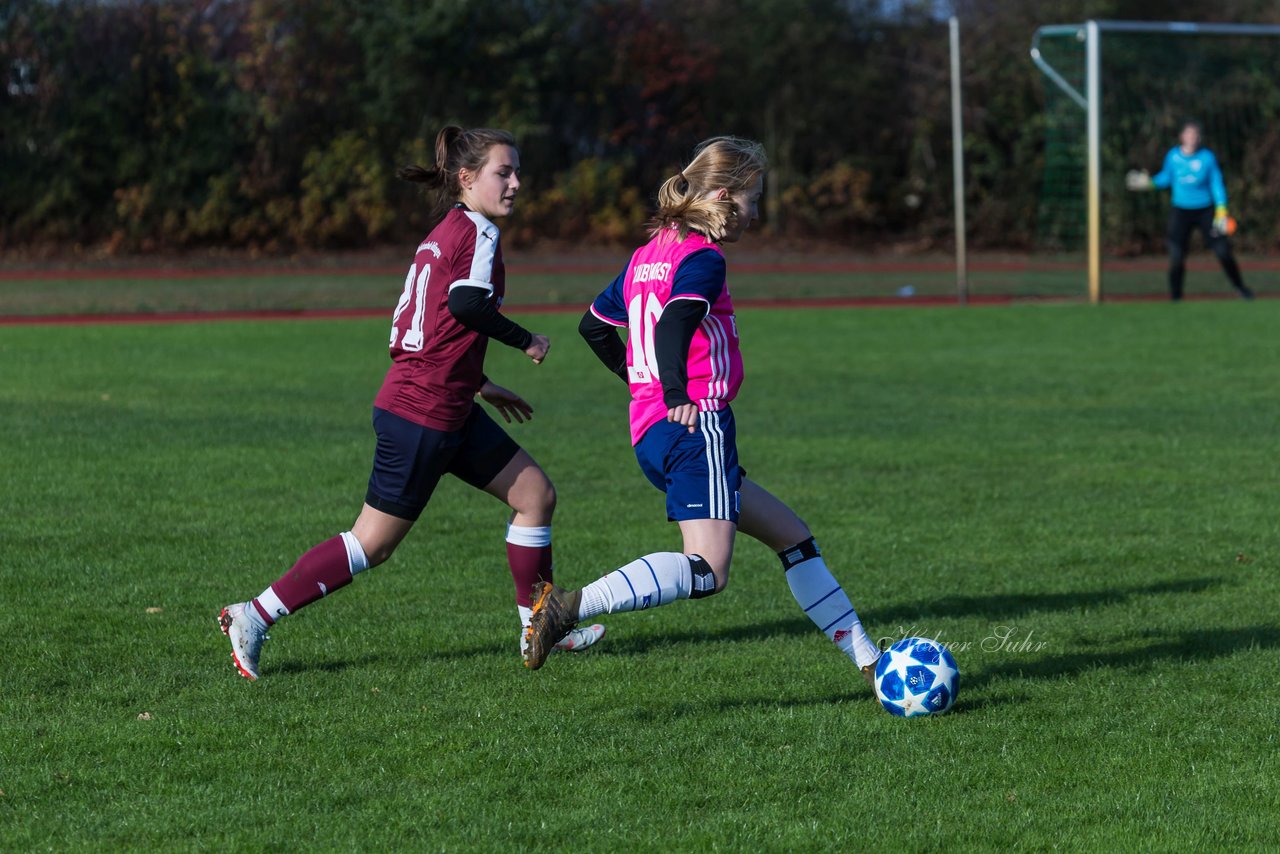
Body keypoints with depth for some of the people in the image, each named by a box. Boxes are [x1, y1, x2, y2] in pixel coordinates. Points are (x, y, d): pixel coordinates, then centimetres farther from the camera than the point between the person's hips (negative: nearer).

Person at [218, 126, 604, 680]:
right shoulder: (478, 233, -12)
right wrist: (525, 341, -16)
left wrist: (480, 386, 25)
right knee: (373, 544, -3)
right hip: (423, 413, -10)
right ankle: (254, 617, 3)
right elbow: (467, 303, -31)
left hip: (451, 410, 10)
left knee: (536, 495, 11)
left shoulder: (445, 234, 16)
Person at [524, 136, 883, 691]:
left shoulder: (647, 255, 19)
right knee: (706, 571, -21)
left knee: (791, 536, 15)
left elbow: (594, 323, 27)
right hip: (697, 428, -10)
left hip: (649, 434, 10)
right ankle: (570, 605, -29)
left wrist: (641, 379, 34)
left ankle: (868, 660, 16)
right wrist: (677, 395, -27)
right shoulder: (702, 259, -8)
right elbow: (673, 325, -26)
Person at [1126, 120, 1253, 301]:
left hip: (1205, 211, 0)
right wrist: (1149, 182, -5)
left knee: (1223, 251, -2)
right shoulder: (1173, 156, -5)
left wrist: (1221, 211, -10)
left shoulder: (1207, 157, -7)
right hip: (1180, 211, 0)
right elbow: (1166, 177, 12)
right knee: (1176, 256, -9)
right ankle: (1175, 296, 6)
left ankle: (1239, 287, 19)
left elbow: (1216, 183, -4)